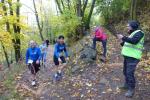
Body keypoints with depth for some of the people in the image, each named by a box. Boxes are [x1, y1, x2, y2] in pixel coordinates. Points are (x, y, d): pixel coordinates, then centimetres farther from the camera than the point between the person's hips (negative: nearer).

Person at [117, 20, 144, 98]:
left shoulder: (139, 32, -9)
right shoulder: (132, 34, 19)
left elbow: (134, 41, -28)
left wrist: (123, 38, -20)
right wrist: (122, 41, 9)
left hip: (133, 57, -10)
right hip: (127, 56, 10)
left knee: (130, 73, -11)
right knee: (125, 72, 17)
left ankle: (131, 90, -1)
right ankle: (127, 85, 32)